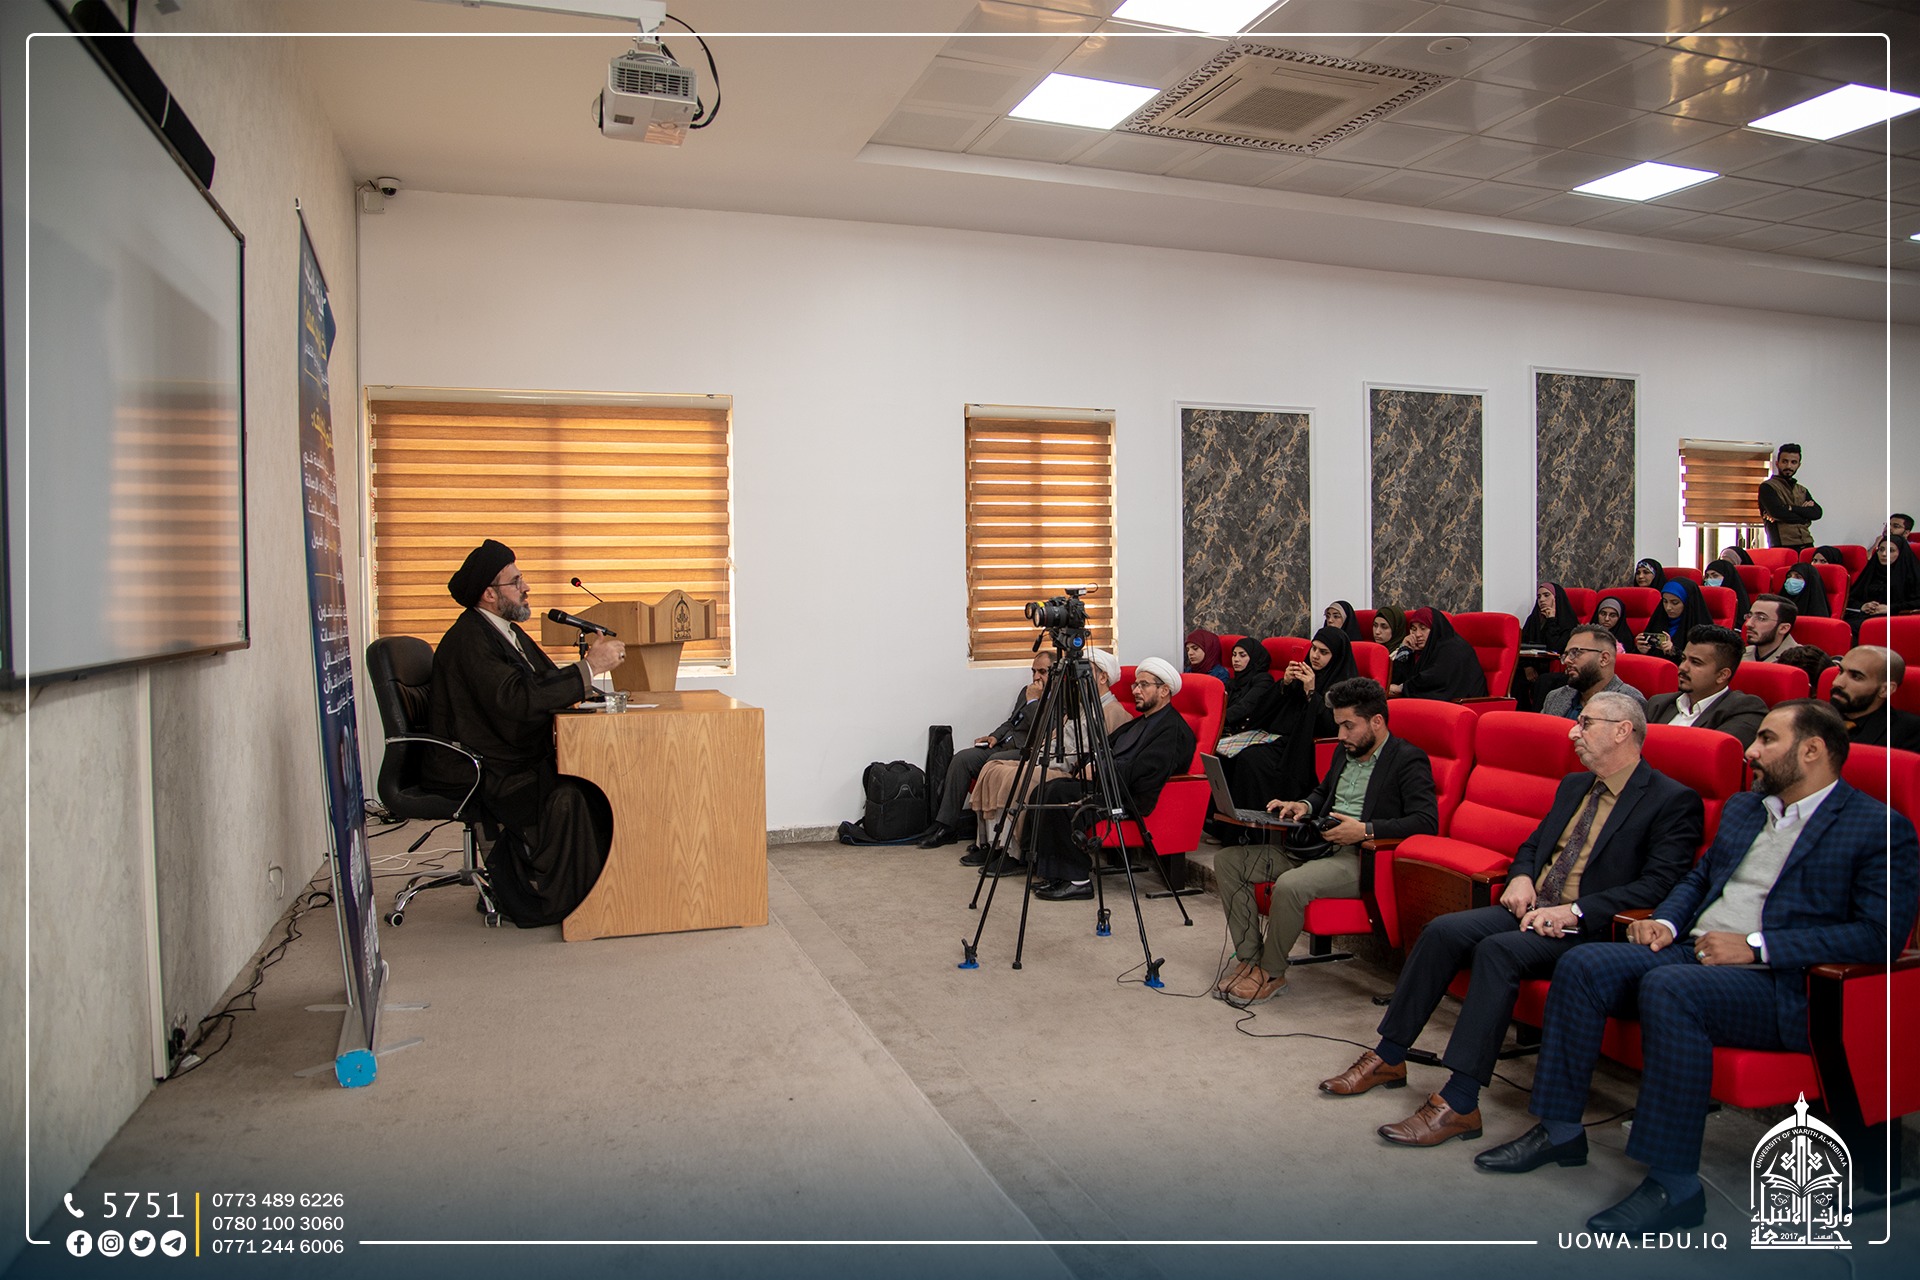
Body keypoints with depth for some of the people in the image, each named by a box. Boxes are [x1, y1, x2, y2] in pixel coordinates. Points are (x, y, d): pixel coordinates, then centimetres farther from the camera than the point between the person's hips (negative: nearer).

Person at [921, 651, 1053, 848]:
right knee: (962, 758, -11)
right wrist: (995, 736, 9)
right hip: (1005, 745, 9)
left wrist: (1033, 700, -11)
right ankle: (946, 826, -11)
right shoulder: (1027, 691, 21)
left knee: (995, 762, -34)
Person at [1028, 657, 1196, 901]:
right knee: (1049, 787, -7)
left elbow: (1139, 772, -20)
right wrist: (1089, 766, 1)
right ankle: (1053, 872, -5)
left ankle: (1078, 880, -16)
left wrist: (1098, 771, -13)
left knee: (1059, 793, -23)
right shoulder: (1139, 722, 24)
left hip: (1130, 799, -10)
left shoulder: (1174, 730, -9)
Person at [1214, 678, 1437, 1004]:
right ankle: (1250, 958, -2)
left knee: (1290, 885, -35)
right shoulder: (1345, 751, 18)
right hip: (1316, 845, 9)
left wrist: (1365, 830, -23)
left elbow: (1426, 821, -17)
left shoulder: (1408, 760, -6)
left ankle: (1271, 973, -11)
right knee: (1228, 861, -4)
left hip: (1360, 858, -9)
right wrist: (1304, 806, 11)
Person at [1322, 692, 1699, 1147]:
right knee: (1442, 932, -16)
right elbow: (1532, 844, 27)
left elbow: (1660, 884, -15)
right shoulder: (1574, 786, 20)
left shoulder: (1674, 801, -4)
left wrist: (1576, 912, -22)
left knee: (1498, 950, -32)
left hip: (1590, 929, -7)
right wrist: (1520, 878, 3)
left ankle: (1459, 1102, -29)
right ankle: (1389, 1057, -6)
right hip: (1531, 909, 7)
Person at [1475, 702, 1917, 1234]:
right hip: (1692, 951, 7)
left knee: (1668, 988, -35)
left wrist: (1757, 946, -18)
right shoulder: (1743, 808, 22)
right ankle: (1559, 1130, -6)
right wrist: (1666, 920, 7)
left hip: (1780, 983, -7)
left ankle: (1674, 1184, -26)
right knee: (1583, 964, -16)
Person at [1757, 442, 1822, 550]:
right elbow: (1778, 512, -11)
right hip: (1782, 546, -6)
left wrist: (1790, 508, -7)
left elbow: (1817, 513, 7)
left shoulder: (1802, 490, 24)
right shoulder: (1767, 487, 4)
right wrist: (1804, 511, 4)